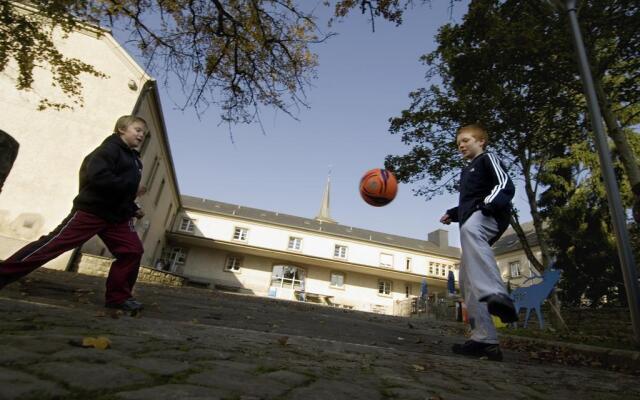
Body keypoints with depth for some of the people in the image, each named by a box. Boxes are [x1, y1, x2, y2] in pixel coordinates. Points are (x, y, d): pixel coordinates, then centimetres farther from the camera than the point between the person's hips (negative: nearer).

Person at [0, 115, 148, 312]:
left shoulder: (134, 159, 18)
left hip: (116, 216, 7)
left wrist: (133, 209, 12)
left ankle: (118, 296, 5)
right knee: (54, 244, -6)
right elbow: (97, 177, -26)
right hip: (90, 210, -7)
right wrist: (132, 186, -23)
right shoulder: (109, 149, -8)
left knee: (133, 250, -4)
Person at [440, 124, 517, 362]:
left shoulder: (488, 159, 10)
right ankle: (485, 340, -1)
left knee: (469, 230, -45)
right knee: (467, 282, 0)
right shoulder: (466, 171, 34)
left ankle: (497, 295, -61)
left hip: (489, 216, -9)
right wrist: (453, 214, 26)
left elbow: (505, 185, -7)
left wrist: (489, 202, -26)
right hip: (472, 222, 9)